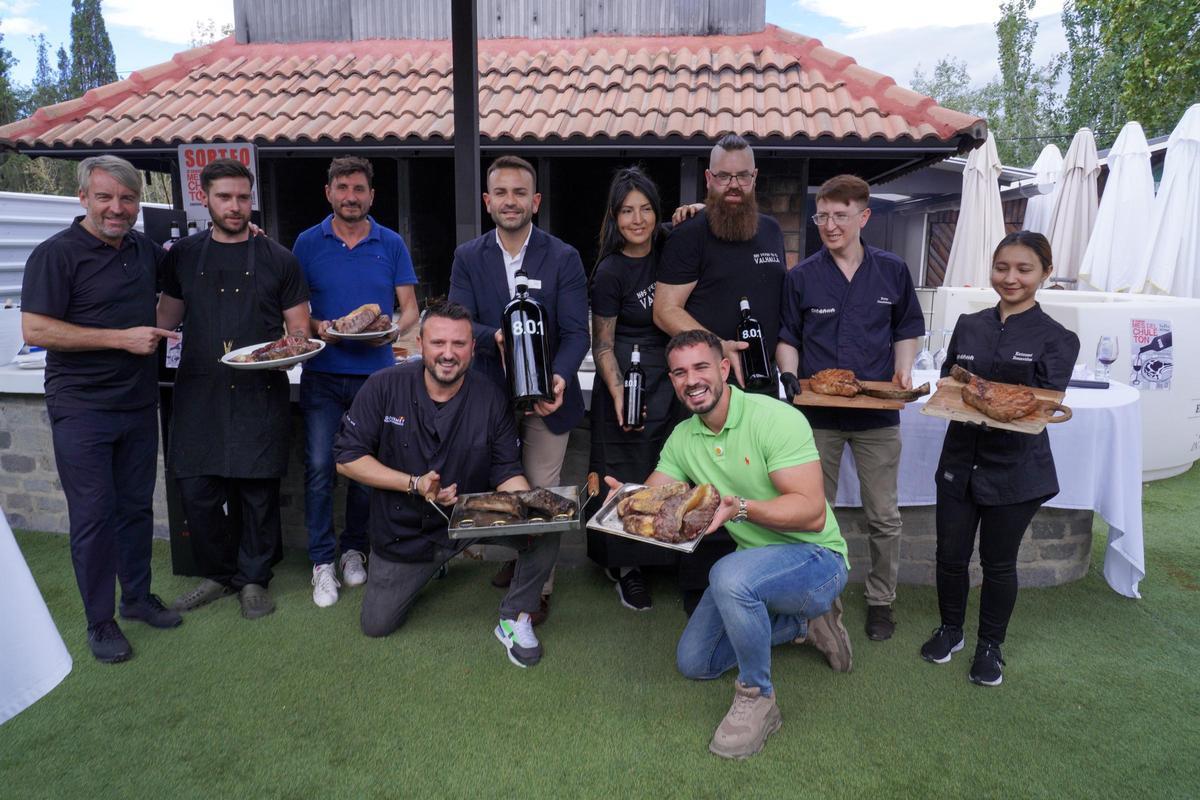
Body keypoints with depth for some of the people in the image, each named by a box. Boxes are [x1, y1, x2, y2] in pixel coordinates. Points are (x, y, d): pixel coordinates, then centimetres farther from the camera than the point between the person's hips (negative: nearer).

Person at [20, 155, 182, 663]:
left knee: (136, 506, 14)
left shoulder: (144, 249, 8)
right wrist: (122, 338, -20)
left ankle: (137, 597, 30)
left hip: (139, 405, 6)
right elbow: (35, 330, -17)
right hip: (81, 410, -6)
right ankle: (99, 622, 15)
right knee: (93, 515, 1)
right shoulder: (56, 254, -11)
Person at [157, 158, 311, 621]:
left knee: (258, 491, 3)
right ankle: (218, 574, 26)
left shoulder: (277, 260, 4)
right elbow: (166, 320, 15)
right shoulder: (183, 256, 10)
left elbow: (299, 330, 6)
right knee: (196, 491, 4)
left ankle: (253, 578, 22)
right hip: (199, 393, 2)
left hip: (259, 395, -2)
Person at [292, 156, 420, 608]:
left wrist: (394, 330, -15)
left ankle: (354, 550, 27)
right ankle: (322, 562, 10)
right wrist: (316, 328, -14)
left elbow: (409, 307, 6)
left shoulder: (391, 244, 5)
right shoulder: (308, 243, 3)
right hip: (323, 373, 0)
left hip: (375, 372, 1)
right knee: (319, 468, -3)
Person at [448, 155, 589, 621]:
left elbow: (576, 332, -12)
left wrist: (559, 377, -31)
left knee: (542, 491, 5)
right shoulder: (468, 258, 2)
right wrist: (495, 336, -29)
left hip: (546, 394, -2)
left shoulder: (564, 258, -6)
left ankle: (538, 587, 23)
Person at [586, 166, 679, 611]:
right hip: (627, 376, -5)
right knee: (628, 473, 3)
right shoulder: (611, 271, -13)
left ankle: (658, 553, 31)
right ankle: (624, 566, 18)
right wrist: (617, 393, -21)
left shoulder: (669, 249, 0)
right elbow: (602, 343, -9)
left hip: (670, 373, 6)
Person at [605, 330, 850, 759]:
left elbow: (812, 513, -27)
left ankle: (757, 699, -12)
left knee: (729, 575, -37)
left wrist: (741, 507, -41)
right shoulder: (682, 438, 0)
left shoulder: (776, 419, -22)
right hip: (754, 565, 8)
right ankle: (804, 622, 22)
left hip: (816, 558, -7)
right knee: (694, 663, 9)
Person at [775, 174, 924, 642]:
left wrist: (903, 373, -3)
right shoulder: (802, 276, 1)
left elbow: (907, 330, 13)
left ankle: (881, 599, 28)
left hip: (877, 413, 1)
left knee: (884, 517, 9)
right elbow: (787, 339, 7)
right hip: (818, 413, 0)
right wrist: (790, 376, -11)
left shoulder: (892, 270, 3)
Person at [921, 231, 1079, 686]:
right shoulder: (969, 326, 6)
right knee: (950, 554, 10)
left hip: (1015, 466, -3)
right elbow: (946, 381, 12)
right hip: (962, 458, 3)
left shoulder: (1057, 339, -5)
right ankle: (950, 630, 34)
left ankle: (990, 646, 31)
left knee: (999, 562, 10)